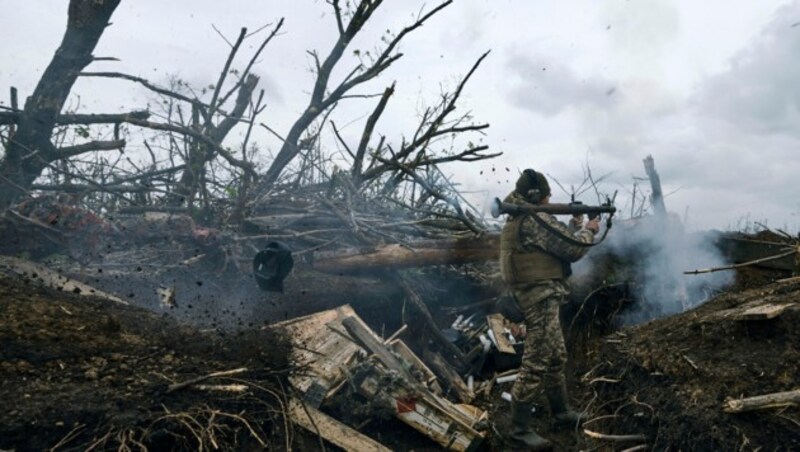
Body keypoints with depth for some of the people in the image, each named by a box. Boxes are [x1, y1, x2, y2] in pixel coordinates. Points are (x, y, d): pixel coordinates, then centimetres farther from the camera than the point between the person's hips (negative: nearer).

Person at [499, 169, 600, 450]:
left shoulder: (518, 220, 14)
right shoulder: (534, 220, -18)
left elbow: (559, 242, 23)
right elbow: (573, 248, -13)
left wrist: (575, 225, 18)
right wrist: (589, 230, 4)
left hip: (539, 297, 11)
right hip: (541, 299, -11)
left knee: (556, 358, 21)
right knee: (536, 364, -6)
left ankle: (562, 413, 34)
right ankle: (520, 428, 2)